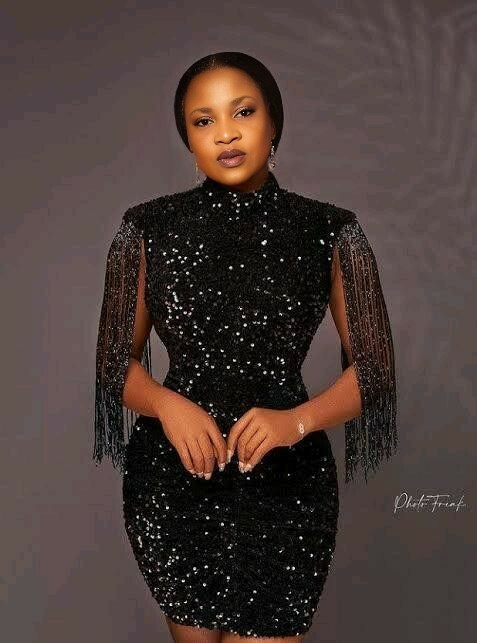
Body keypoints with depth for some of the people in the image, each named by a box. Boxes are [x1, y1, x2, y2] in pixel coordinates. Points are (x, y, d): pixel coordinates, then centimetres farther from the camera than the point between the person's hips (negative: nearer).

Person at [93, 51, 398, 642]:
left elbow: (373, 366, -1)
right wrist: (166, 404, -17)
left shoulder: (329, 232, -5)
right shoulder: (149, 228, -2)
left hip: (285, 481, -1)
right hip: (172, 478, 2)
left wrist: (297, 421, -18)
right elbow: (116, 360, 4)